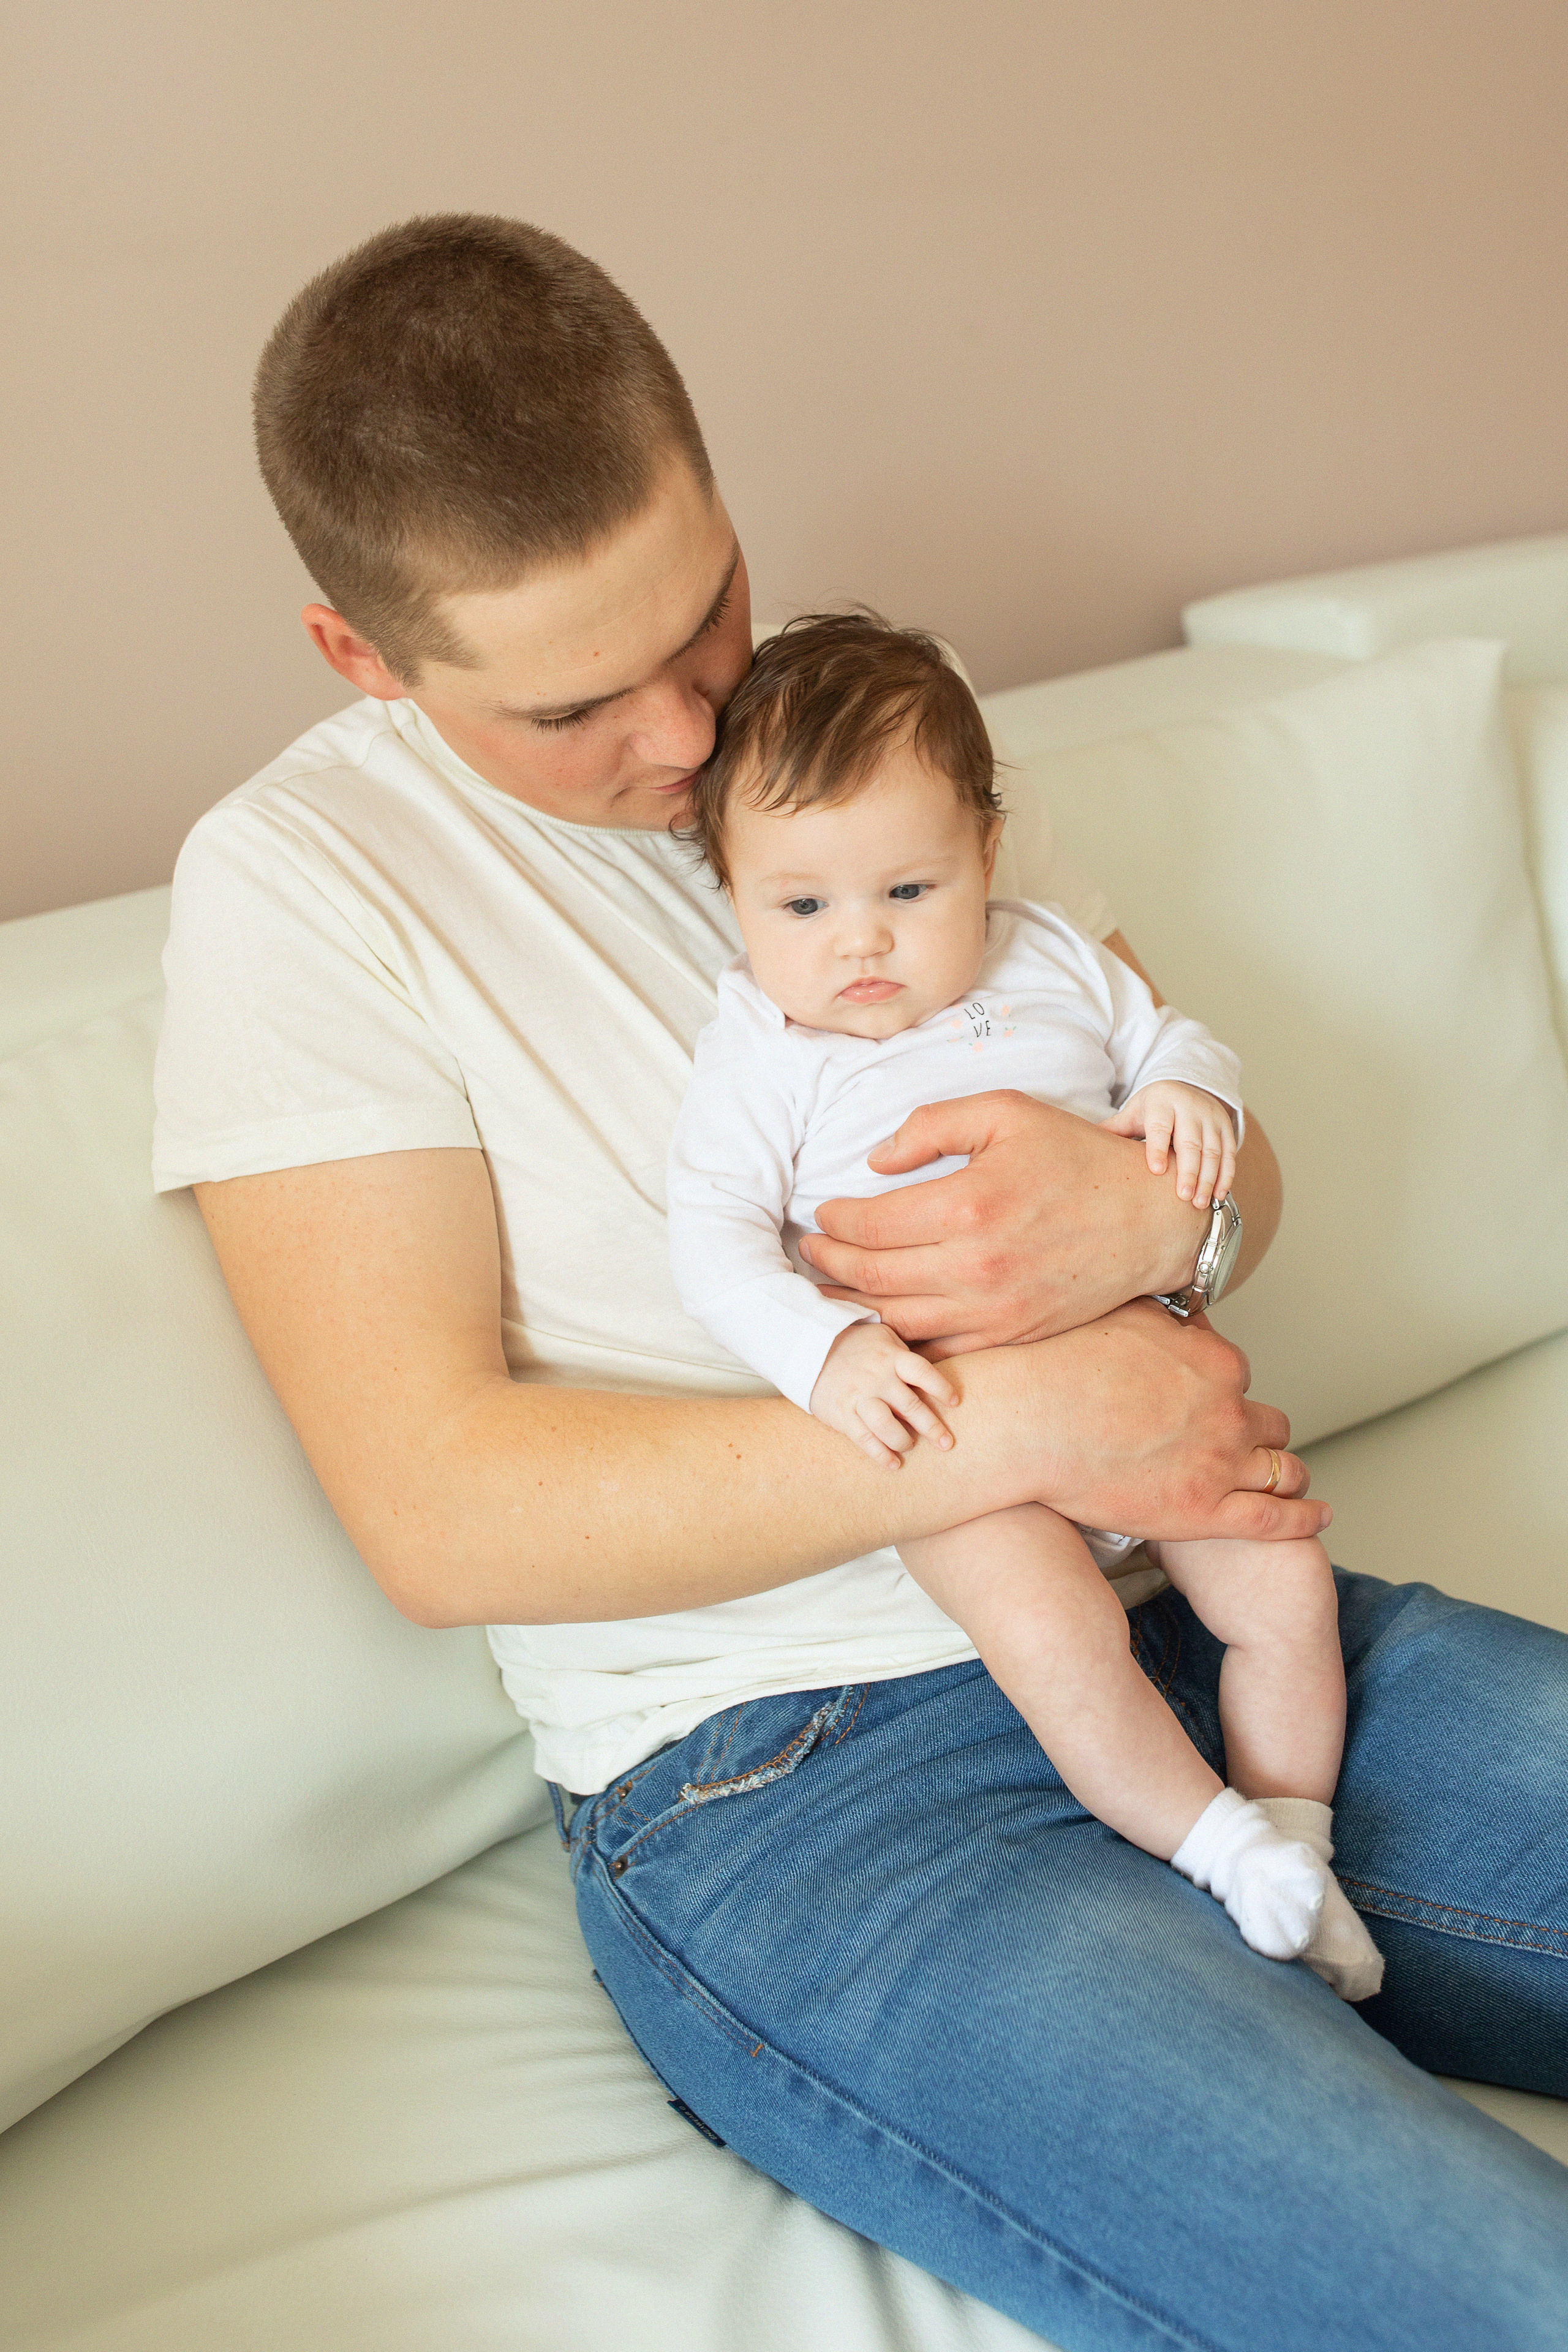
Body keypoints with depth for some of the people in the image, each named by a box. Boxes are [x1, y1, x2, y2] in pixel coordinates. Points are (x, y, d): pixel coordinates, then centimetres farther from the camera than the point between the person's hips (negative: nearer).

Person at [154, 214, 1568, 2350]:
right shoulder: (299, 880, -5)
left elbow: (1242, 1163, 11)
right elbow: (439, 1505, -13)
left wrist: (1148, 1212, -15)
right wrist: (1021, 1418, -17)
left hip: (1195, 1618, 6)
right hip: (780, 1780, -5)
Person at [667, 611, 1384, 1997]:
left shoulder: (1054, 963, 8)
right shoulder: (759, 1061, -4)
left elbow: (1172, 1041, 18)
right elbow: (717, 1247, -11)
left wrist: (1190, 1098, -7)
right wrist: (827, 1352, -29)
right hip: (961, 1433, -4)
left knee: (1288, 1589, -5)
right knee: (1054, 1632, -27)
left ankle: (1297, 1840, 16)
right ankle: (1223, 1848, -7)